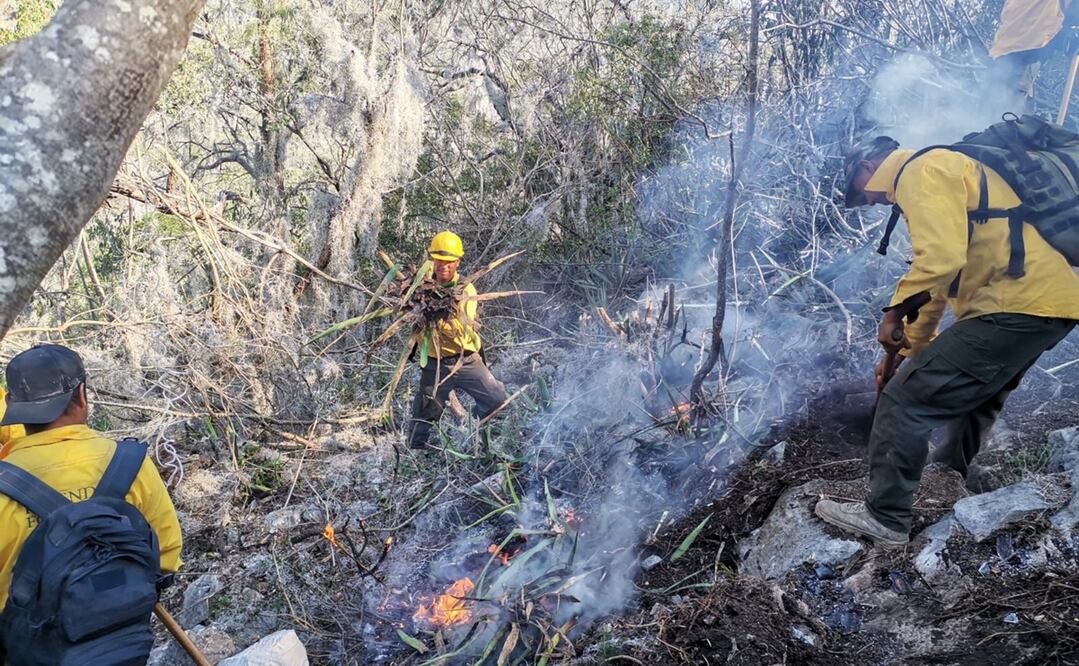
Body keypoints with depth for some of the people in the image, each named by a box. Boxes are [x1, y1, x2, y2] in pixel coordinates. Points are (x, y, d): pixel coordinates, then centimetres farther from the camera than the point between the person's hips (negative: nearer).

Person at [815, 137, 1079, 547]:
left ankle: (884, 518, 2)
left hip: (1017, 305, -11)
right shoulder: (945, 173, 27)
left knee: (904, 401, -8)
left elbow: (941, 258, -24)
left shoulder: (921, 171, -6)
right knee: (975, 395, 30)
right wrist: (907, 350, 31)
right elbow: (939, 286, 30)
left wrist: (895, 313, -11)